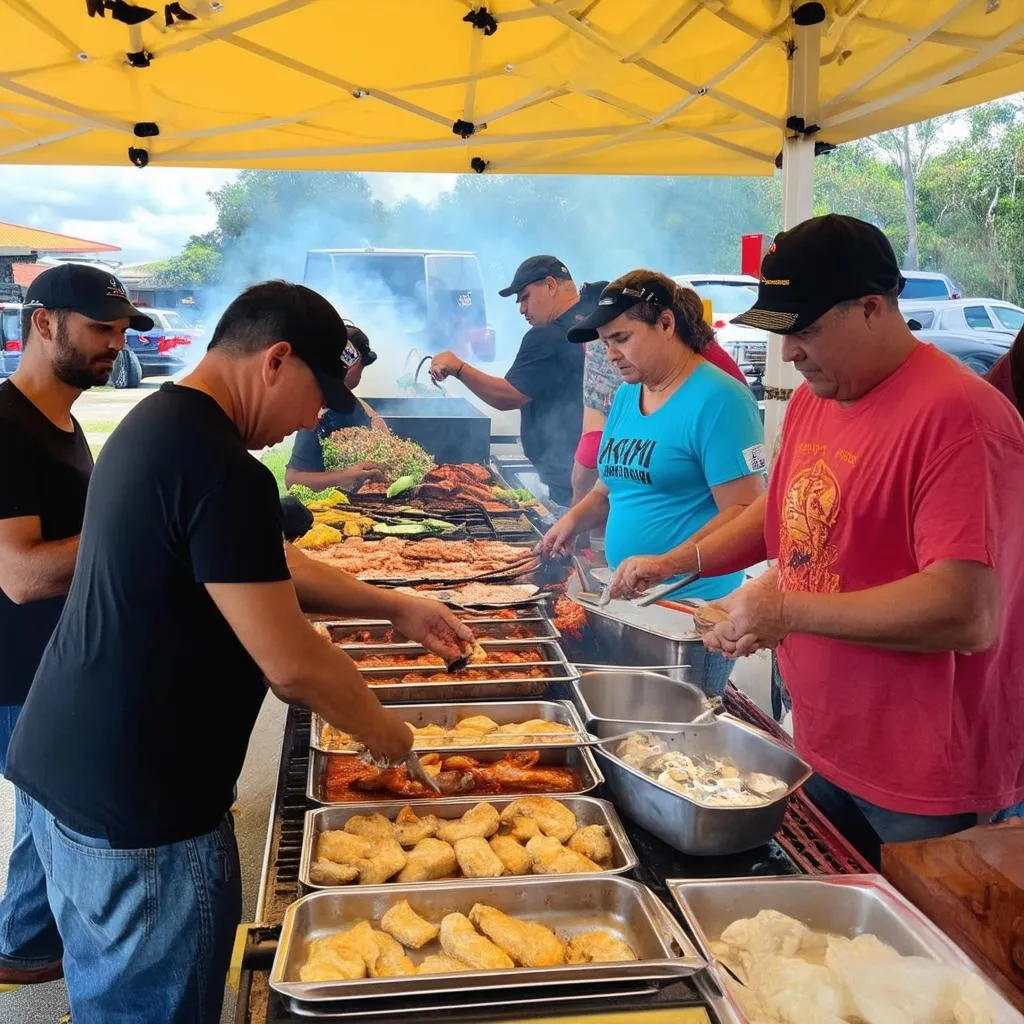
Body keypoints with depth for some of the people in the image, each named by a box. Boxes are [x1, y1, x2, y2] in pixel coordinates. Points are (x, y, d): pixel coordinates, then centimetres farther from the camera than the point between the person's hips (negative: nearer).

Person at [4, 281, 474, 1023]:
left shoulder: (156, 425, 8)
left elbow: (269, 569, 17)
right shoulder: (223, 470, -24)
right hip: (140, 809, -10)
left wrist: (396, 608, 15)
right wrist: (383, 731, -3)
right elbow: (292, 665, -22)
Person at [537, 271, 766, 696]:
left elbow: (744, 512, -18)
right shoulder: (625, 396, 11)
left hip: (693, 609, -7)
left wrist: (668, 564, -26)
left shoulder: (718, 399, -13)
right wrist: (574, 520, 3)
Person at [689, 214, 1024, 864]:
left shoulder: (955, 415, -23)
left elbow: (968, 613, -29)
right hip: (825, 750, 8)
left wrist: (788, 610, -22)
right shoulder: (813, 397, 5)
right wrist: (675, 563, 7)